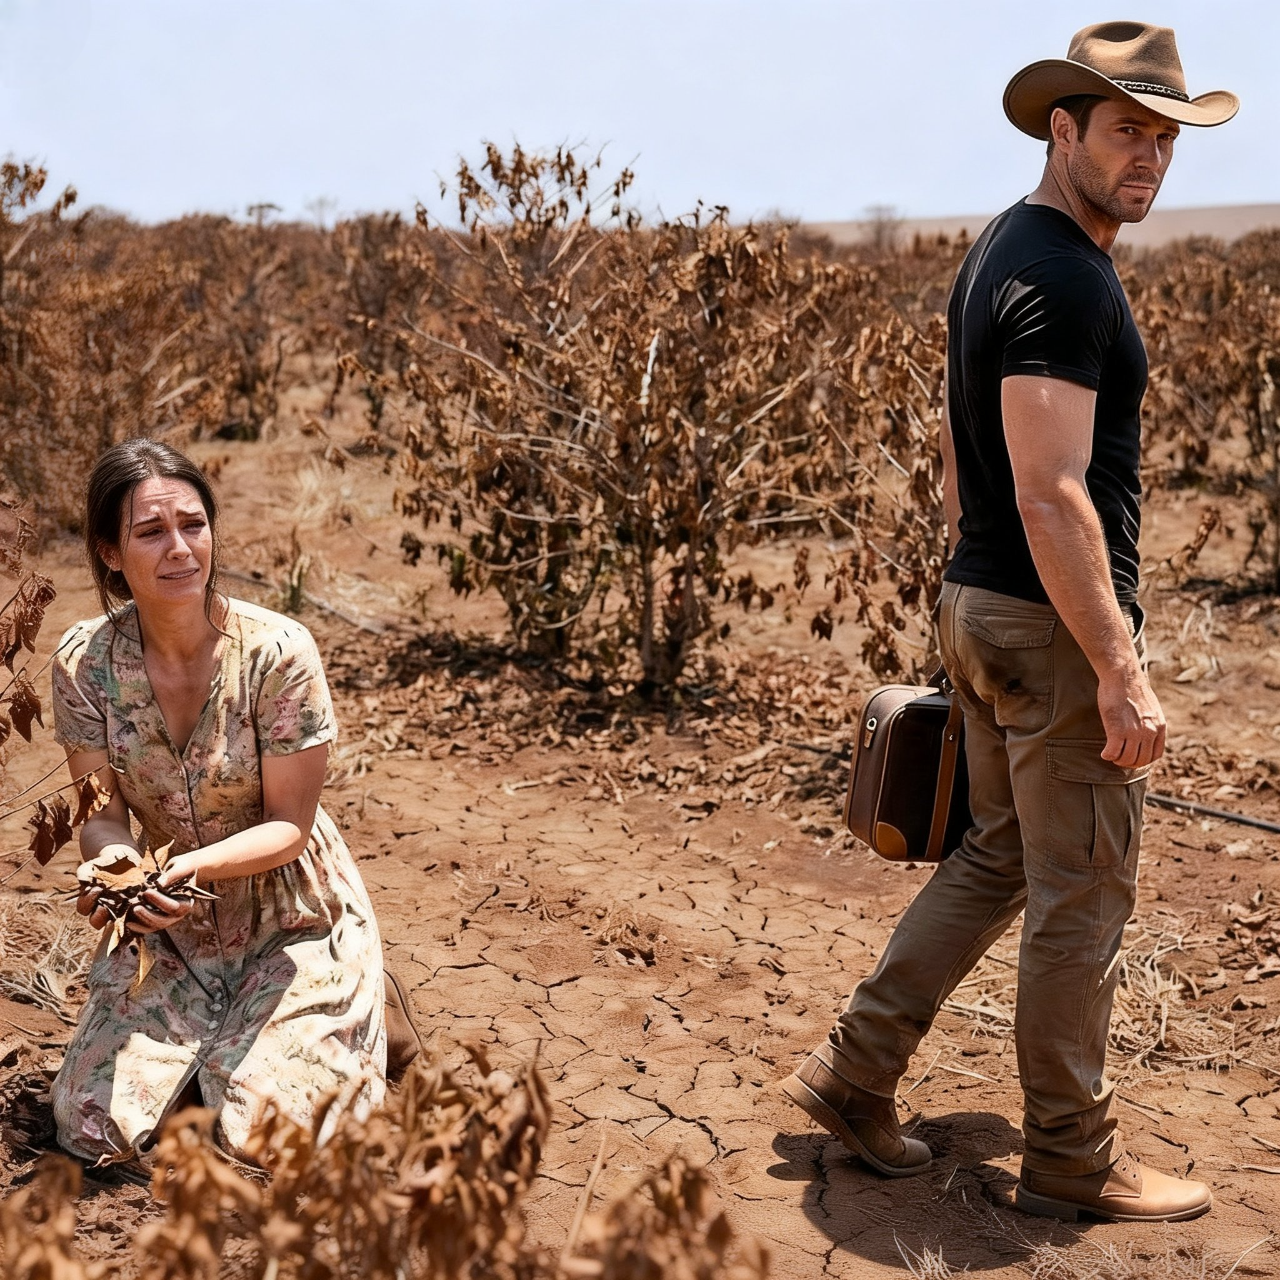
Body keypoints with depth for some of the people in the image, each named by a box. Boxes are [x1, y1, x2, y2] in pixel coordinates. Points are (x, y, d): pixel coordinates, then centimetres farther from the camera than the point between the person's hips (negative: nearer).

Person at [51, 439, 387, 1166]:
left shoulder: (278, 651, -22)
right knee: (94, 1126, -4)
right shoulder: (85, 662, -12)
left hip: (291, 923, -3)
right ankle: (214, 1043, 26)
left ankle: (346, 1030, 20)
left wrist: (192, 867, -35)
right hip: (169, 929, 3)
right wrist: (114, 860, -30)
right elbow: (103, 812, -6)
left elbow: (289, 824, -16)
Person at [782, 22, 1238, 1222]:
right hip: (1056, 625, -10)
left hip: (978, 606, 10)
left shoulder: (996, 253, 13)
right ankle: (1072, 1161, 18)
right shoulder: (1063, 280, -18)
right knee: (1082, 896, 3)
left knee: (997, 857, 19)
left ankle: (854, 1070, 24)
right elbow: (1052, 498, -24)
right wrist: (1122, 671, -23)